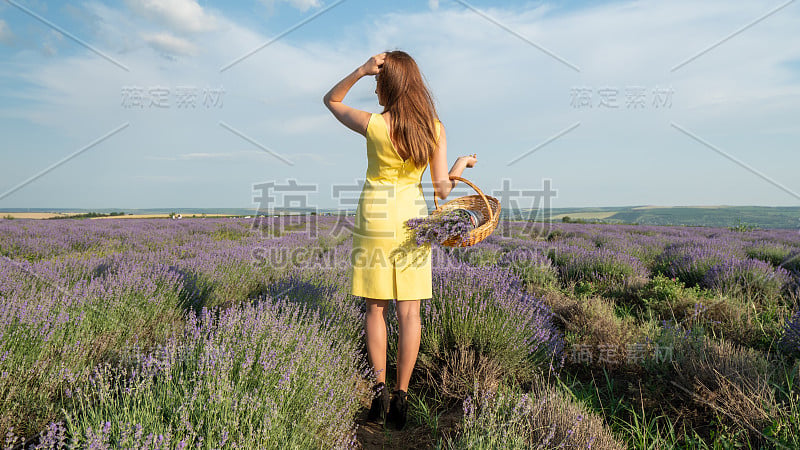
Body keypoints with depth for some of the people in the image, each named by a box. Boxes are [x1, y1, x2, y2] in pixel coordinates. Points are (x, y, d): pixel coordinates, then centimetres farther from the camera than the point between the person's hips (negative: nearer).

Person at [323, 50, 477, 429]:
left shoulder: (374, 125, -12)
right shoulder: (434, 128, -4)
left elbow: (331, 100, 7)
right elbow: (442, 189, -2)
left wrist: (359, 71, -7)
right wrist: (462, 166, 17)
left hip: (375, 217, -2)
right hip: (412, 217, 3)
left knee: (375, 308, 10)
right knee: (408, 310, 7)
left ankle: (380, 392, 12)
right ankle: (400, 397, 14)